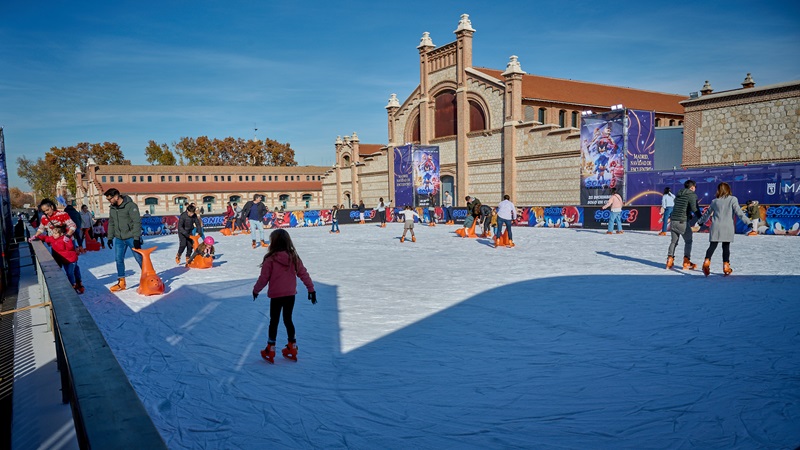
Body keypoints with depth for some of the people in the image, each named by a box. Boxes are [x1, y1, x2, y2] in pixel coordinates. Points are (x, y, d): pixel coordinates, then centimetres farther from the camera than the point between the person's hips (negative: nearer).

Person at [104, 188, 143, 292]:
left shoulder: (130, 206, -15)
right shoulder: (112, 208, 8)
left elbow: (137, 222, -18)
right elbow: (111, 224, 18)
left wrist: (136, 238, -21)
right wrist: (110, 237, 14)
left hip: (131, 238, -6)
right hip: (118, 239, 6)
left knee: (139, 258, -1)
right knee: (119, 259, 6)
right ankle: (121, 282, 15)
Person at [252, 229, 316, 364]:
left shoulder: (270, 259, -15)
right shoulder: (294, 257, -4)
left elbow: (263, 278, -8)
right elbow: (303, 274, -1)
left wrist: (256, 290, 8)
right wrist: (311, 288, 7)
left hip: (276, 296, -4)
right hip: (291, 295, 4)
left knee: (274, 321, 9)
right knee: (288, 319, 18)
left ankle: (270, 350, 18)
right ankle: (292, 348, 24)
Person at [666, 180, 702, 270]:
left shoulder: (678, 195, 16)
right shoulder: (692, 195, -6)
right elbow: (694, 208, -16)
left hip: (673, 221, 6)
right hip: (682, 222, -6)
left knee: (674, 241, 14)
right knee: (688, 241, 8)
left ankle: (670, 260, 9)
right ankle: (686, 262, 7)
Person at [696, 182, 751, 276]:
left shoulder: (714, 201, 9)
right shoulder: (733, 199, 2)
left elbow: (707, 213, 20)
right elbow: (738, 212, -7)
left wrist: (701, 221, 36)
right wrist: (748, 221, -6)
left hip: (715, 227, 1)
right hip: (727, 227, -1)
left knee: (712, 246, 1)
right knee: (726, 247, 6)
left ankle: (706, 262, -18)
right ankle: (726, 266, 7)